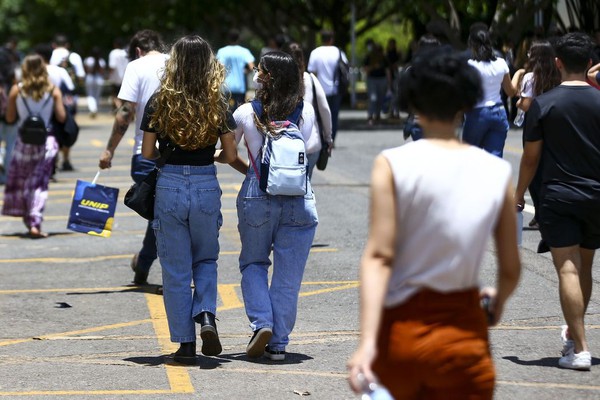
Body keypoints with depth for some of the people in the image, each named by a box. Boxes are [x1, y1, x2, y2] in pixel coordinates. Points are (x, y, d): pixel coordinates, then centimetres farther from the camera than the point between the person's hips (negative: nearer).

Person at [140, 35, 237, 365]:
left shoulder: (159, 102, -3)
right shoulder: (216, 103, -1)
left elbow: (147, 152, 0)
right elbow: (231, 155, 2)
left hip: (169, 186, -1)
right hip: (206, 187, 1)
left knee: (175, 269, 8)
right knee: (206, 259, 20)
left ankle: (185, 343, 8)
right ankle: (206, 316, -5)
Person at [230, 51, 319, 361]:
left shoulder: (246, 113, -4)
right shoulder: (306, 113, 0)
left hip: (257, 196, -1)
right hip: (300, 199, 1)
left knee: (253, 263, 19)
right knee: (288, 275, 7)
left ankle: (262, 323, -1)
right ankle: (279, 343, 9)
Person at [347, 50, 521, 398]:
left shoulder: (393, 164, -7)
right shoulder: (497, 172, -1)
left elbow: (379, 255, -13)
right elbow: (511, 269, 5)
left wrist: (367, 341, -17)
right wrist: (498, 301, 27)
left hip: (399, 329, 0)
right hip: (461, 336, 0)